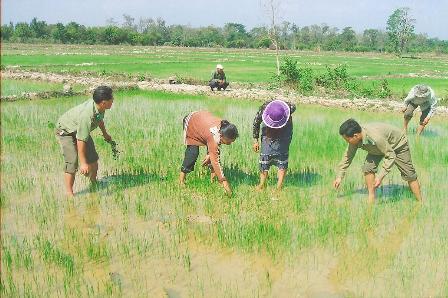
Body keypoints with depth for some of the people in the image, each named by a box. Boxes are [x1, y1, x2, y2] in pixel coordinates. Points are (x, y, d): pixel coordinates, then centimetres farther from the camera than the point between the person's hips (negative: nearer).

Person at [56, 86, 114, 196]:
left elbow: (100, 119, 10)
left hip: (80, 129, 8)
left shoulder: (100, 108, -17)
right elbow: (81, 140, -39)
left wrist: (105, 134, 26)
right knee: (72, 162, -16)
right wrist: (83, 163, -36)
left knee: (93, 158, 11)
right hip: (66, 131, -8)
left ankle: (94, 184, 33)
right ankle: (69, 194, -6)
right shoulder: (87, 115, -42)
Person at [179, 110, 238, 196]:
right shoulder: (214, 136, -44)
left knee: (214, 152, -4)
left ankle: (213, 176, 5)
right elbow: (215, 160, -43)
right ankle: (181, 179, -5)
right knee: (193, 152, -16)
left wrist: (209, 154, -14)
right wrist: (224, 181, -43)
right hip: (191, 122, -7)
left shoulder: (224, 128, -25)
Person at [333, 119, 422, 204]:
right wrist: (339, 177, -3)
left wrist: (380, 177, -35)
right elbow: (348, 156, -7)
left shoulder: (376, 137, -44)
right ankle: (371, 200, -2)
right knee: (368, 168, -12)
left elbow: (391, 156, -35)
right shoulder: (355, 140, -23)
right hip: (377, 147, 6)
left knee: (409, 175, -1)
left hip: (398, 143, -6)